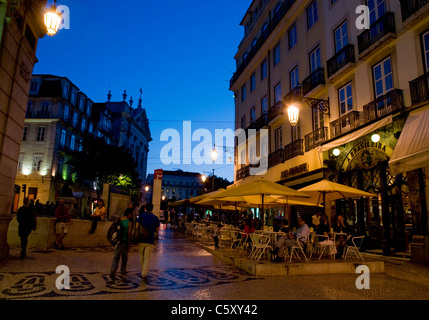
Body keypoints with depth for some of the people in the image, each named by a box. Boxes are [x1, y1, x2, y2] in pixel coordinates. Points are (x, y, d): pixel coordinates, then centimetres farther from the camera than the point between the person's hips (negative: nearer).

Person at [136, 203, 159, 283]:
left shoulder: (141, 215, -1)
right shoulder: (155, 218, 1)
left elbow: (137, 227, -8)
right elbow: (157, 230, 4)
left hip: (141, 240, 1)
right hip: (150, 241, -1)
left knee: (142, 257, 17)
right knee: (147, 258, 1)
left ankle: (143, 272, 30)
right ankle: (144, 274, -12)